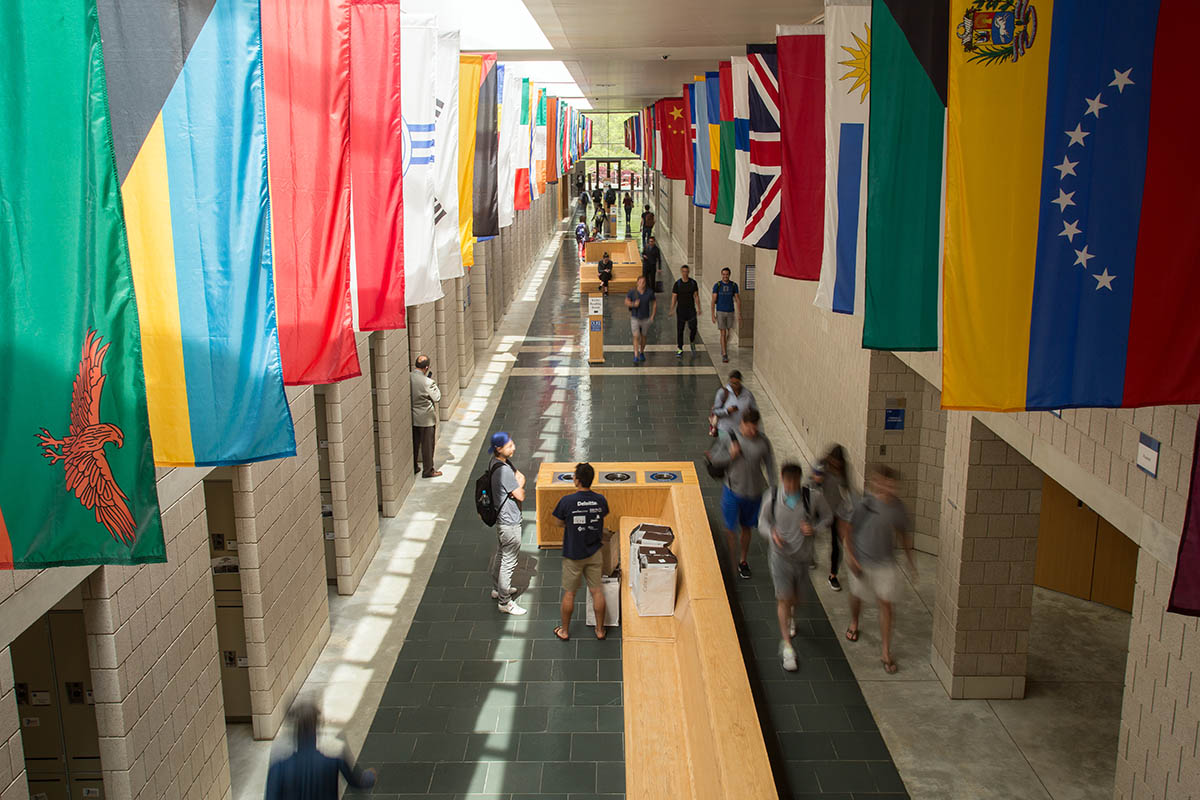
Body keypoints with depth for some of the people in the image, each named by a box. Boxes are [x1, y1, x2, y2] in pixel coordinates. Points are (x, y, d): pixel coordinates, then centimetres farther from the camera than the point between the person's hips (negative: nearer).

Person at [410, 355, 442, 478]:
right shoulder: (428, 382, -24)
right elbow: (437, 398, -14)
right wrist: (434, 384, -7)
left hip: (412, 417, 6)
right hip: (426, 419, -5)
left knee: (414, 443, 20)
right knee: (427, 444, 7)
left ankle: (412, 468, 31)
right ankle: (428, 471, 16)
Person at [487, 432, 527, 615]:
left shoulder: (497, 461, 0)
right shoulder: (503, 470, -31)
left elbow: (520, 475, 8)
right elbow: (520, 496, -24)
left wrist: (518, 481, -14)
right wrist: (519, 485, -4)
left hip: (502, 518, 11)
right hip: (510, 521, -11)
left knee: (500, 555, 26)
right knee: (509, 562, 3)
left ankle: (497, 589, 45)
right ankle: (504, 602, 15)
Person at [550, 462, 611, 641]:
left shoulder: (567, 501, -20)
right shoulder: (600, 500, -10)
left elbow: (561, 523, -4)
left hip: (573, 554, -3)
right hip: (594, 553, 3)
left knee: (569, 593, 12)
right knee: (597, 591, 14)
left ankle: (564, 631, 25)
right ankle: (600, 630, 25)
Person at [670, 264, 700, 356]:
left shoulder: (693, 283, 1)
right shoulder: (677, 284, -3)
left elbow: (696, 296, 5)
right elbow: (674, 297, -2)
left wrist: (698, 309, -1)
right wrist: (672, 310, -11)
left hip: (691, 309, 1)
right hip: (680, 309, -1)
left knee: (693, 328, -4)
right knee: (680, 330, 1)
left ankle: (692, 343, 26)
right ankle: (680, 350, 8)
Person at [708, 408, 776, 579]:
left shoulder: (763, 441, -9)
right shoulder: (729, 438, -13)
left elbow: (769, 466, 0)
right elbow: (715, 458, -3)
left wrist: (773, 489, -2)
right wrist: (730, 456, -22)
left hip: (754, 492, 2)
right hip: (733, 490, -2)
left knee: (746, 528, 18)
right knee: (730, 528, 1)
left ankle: (743, 561, 38)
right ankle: (732, 557, 25)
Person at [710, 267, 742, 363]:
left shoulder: (734, 285, -1)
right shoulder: (717, 285, -7)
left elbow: (737, 300, 1)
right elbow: (713, 300, -6)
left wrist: (739, 314, -4)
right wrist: (713, 315, -12)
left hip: (730, 312, 3)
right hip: (720, 312, -3)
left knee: (729, 334, 11)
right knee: (723, 334, -8)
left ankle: (723, 350, 37)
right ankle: (724, 355, -5)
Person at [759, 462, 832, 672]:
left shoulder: (813, 497, -14)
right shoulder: (771, 497, -14)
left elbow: (827, 516, 3)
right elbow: (762, 521, 1)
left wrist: (814, 527, -16)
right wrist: (772, 533, -19)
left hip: (802, 555, 2)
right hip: (780, 555, -2)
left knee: (796, 595, 19)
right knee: (783, 598, -6)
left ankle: (790, 616, 56)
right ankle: (787, 646, 3)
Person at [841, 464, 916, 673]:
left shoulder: (897, 506, -9)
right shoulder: (861, 503, -21)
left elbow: (902, 533, 7)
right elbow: (845, 528, -10)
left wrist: (910, 558, 12)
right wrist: (850, 556, -11)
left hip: (885, 563, 2)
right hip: (861, 561, -2)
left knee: (886, 604, 0)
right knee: (857, 595, 21)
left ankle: (886, 652, 10)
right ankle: (854, 623, 54)